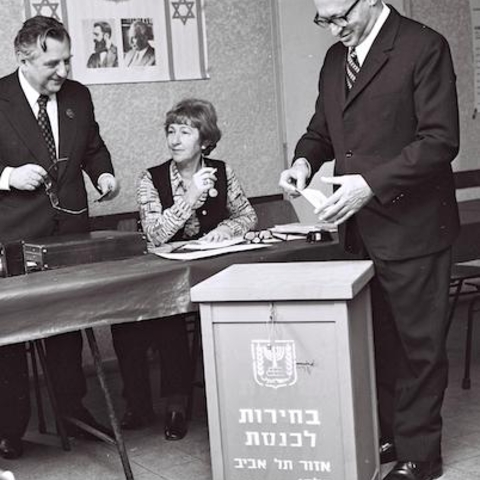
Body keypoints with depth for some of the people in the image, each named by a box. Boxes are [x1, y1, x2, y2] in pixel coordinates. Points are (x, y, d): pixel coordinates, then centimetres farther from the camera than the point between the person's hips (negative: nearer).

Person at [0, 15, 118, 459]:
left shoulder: (78, 96, 5)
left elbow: (92, 146, 19)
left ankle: (72, 407, 31)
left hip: (70, 232, 5)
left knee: (70, 327, 16)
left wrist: (102, 172, 0)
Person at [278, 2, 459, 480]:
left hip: (410, 227, -6)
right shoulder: (335, 57, 12)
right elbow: (321, 130, 21)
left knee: (419, 344, 4)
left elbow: (440, 139, -16)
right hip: (358, 228, 7)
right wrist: (304, 161, -2)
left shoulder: (424, 47, -10)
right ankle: (385, 435, 27)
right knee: (376, 342, 14)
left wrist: (371, 183, -23)